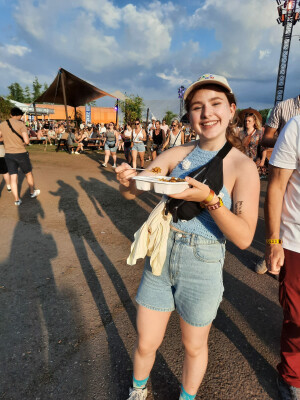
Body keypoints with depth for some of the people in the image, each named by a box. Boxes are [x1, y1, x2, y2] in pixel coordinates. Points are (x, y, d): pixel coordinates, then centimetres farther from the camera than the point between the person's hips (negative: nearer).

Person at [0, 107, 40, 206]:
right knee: (28, 173, 17)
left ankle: (17, 199, 7)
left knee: (13, 177, 6)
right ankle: (32, 192, 31)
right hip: (21, 153, -4)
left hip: (8, 154, 4)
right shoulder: (21, 124, -11)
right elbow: (27, 141, -18)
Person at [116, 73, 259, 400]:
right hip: (159, 257, 3)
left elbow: (244, 237, -17)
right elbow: (131, 191, -3)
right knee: (146, 343, 19)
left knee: (194, 347, 22)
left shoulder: (243, 167, -12)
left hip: (202, 268, -2)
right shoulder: (177, 154, -4)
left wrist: (208, 198, -30)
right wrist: (127, 180, -26)